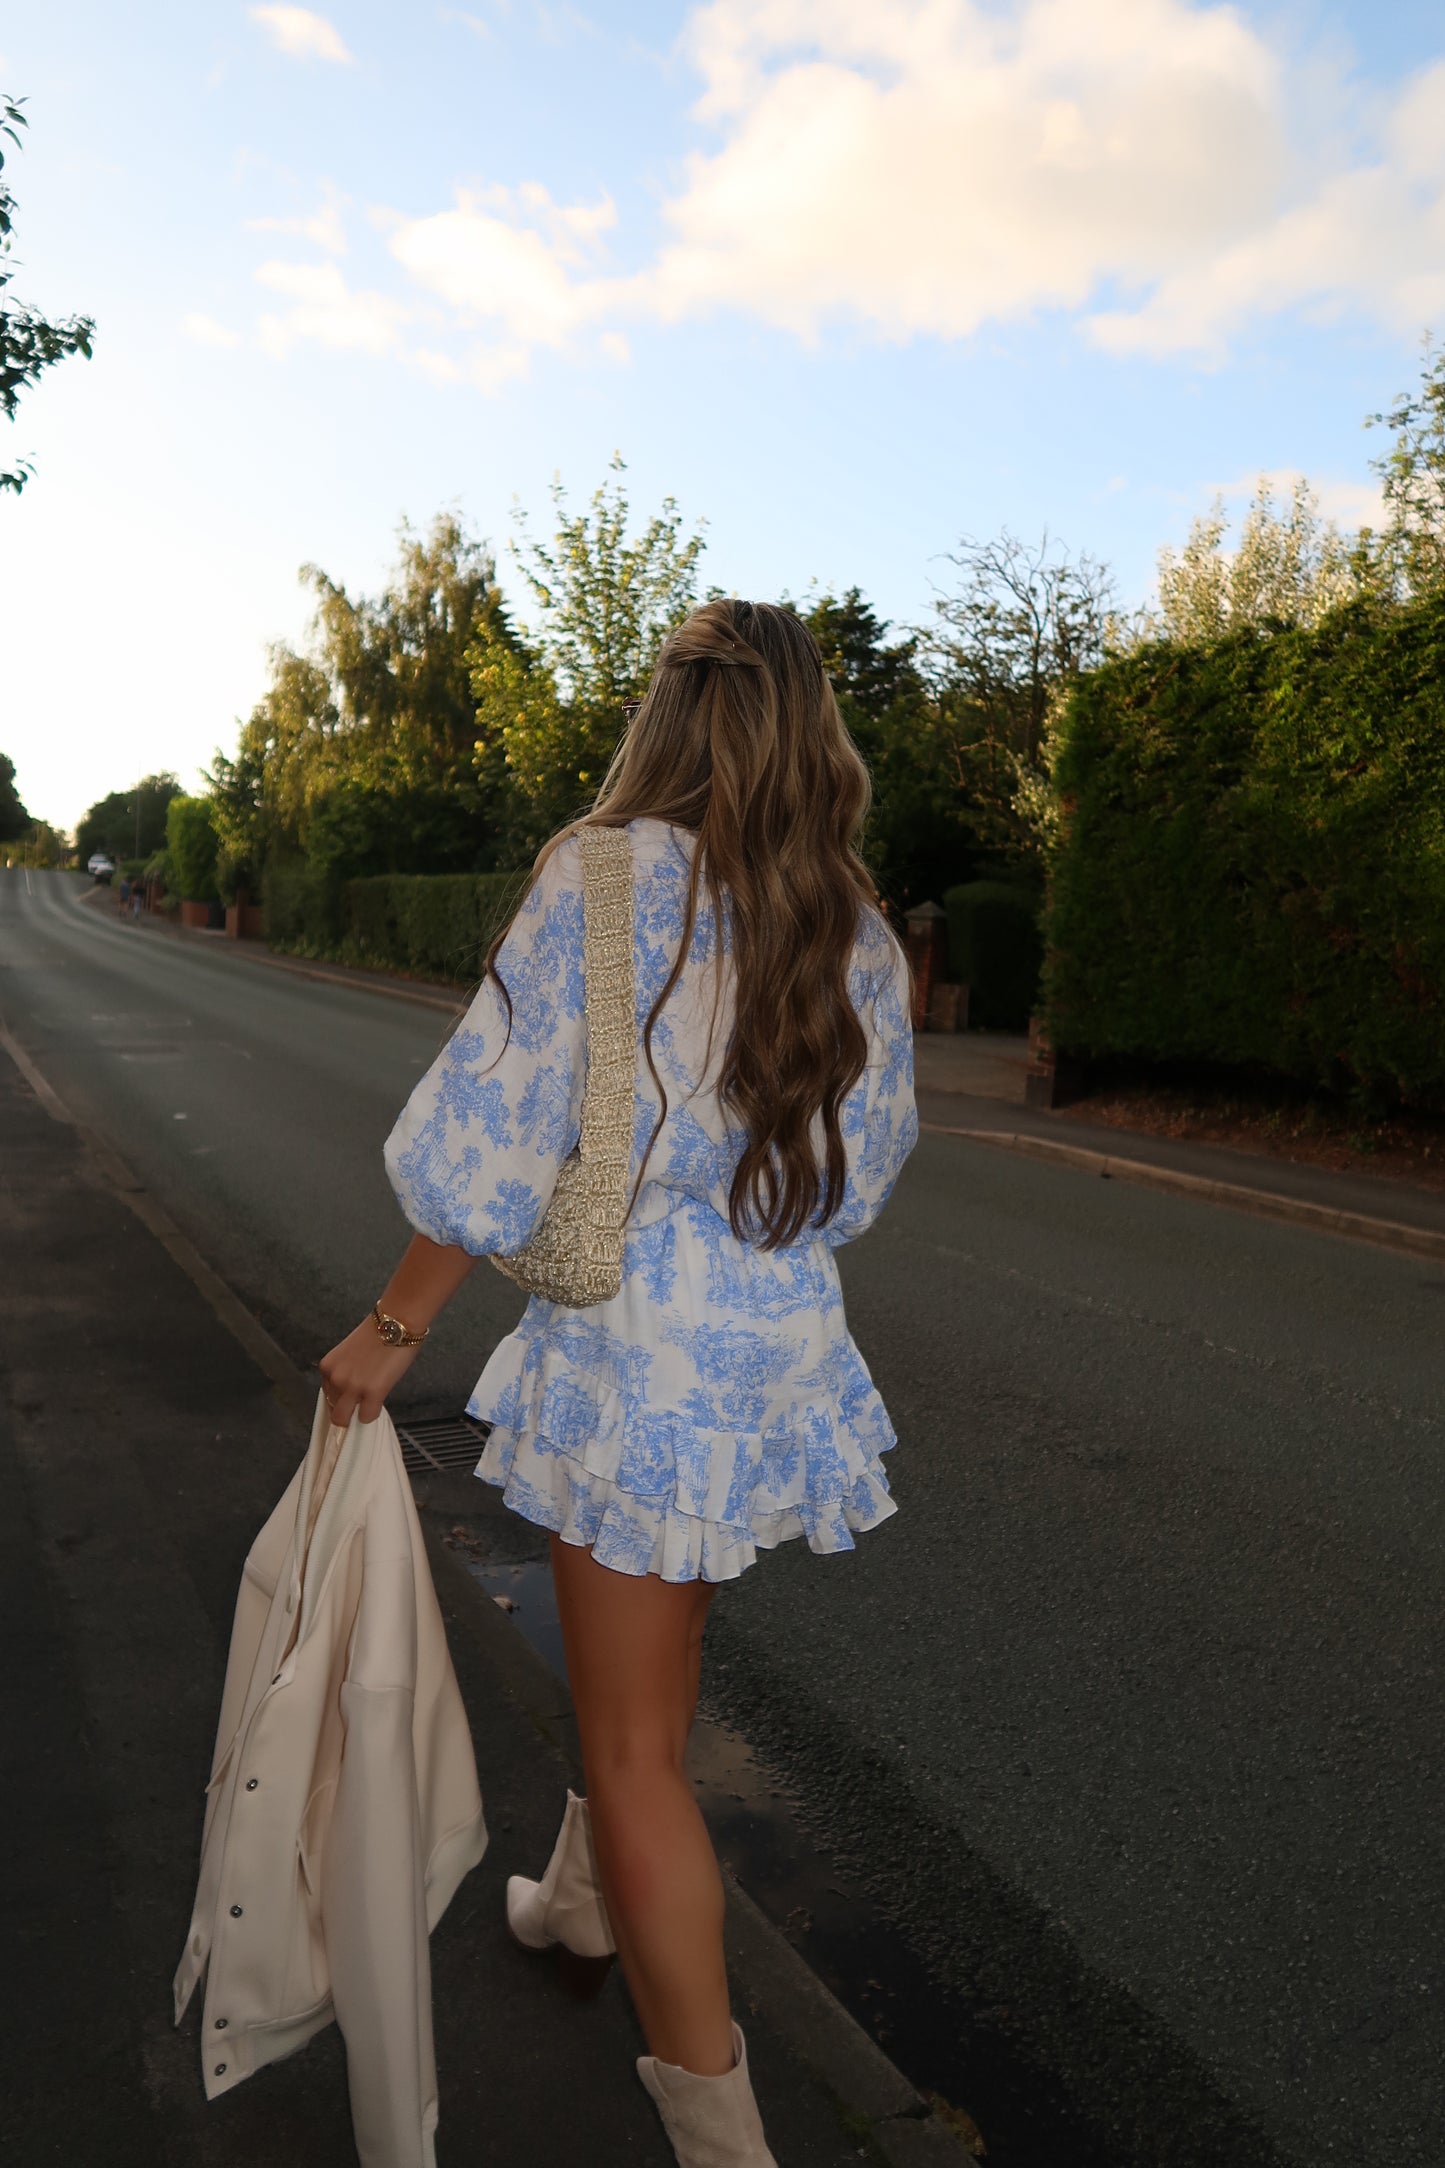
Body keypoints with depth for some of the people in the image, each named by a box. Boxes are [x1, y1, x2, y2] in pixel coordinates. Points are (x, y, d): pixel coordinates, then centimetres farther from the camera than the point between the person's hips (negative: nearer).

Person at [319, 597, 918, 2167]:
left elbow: (491, 1137, -16)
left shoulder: (609, 877, -15)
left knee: (637, 1743, 9)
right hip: (787, 1338, 7)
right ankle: (586, 1900, 53)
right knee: (649, 1667, 29)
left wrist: (391, 1330, -4)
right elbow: (862, 1170, 11)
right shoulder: (859, 930, 3)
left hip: (638, 1347, -7)